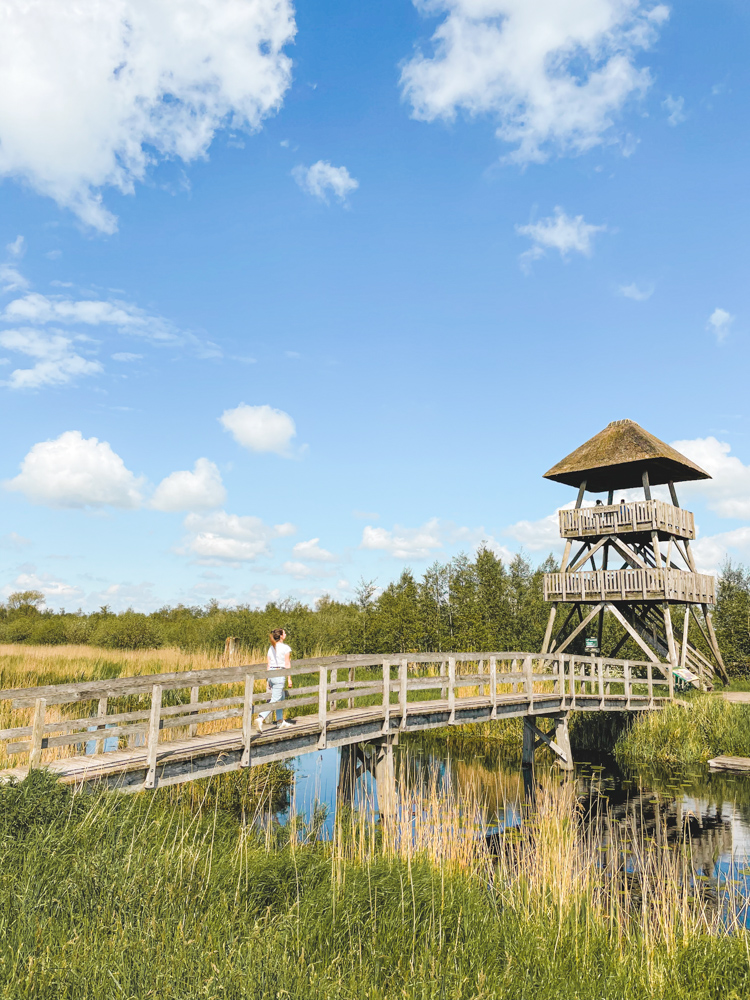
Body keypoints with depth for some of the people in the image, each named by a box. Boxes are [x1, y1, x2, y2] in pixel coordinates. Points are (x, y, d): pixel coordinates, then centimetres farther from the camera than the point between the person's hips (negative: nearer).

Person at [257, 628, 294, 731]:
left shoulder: (271, 648, 10)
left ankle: (281, 721, 28)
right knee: (274, 701, -7)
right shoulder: (286, 648, -9)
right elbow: (287, 665, -9)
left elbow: (269, 665, 11)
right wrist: (289, 679, -4)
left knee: (281, 698, 21)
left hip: (271, 674, 7)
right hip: (280, 675, -7)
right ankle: (260, 719, -22)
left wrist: (269, 680, 17)